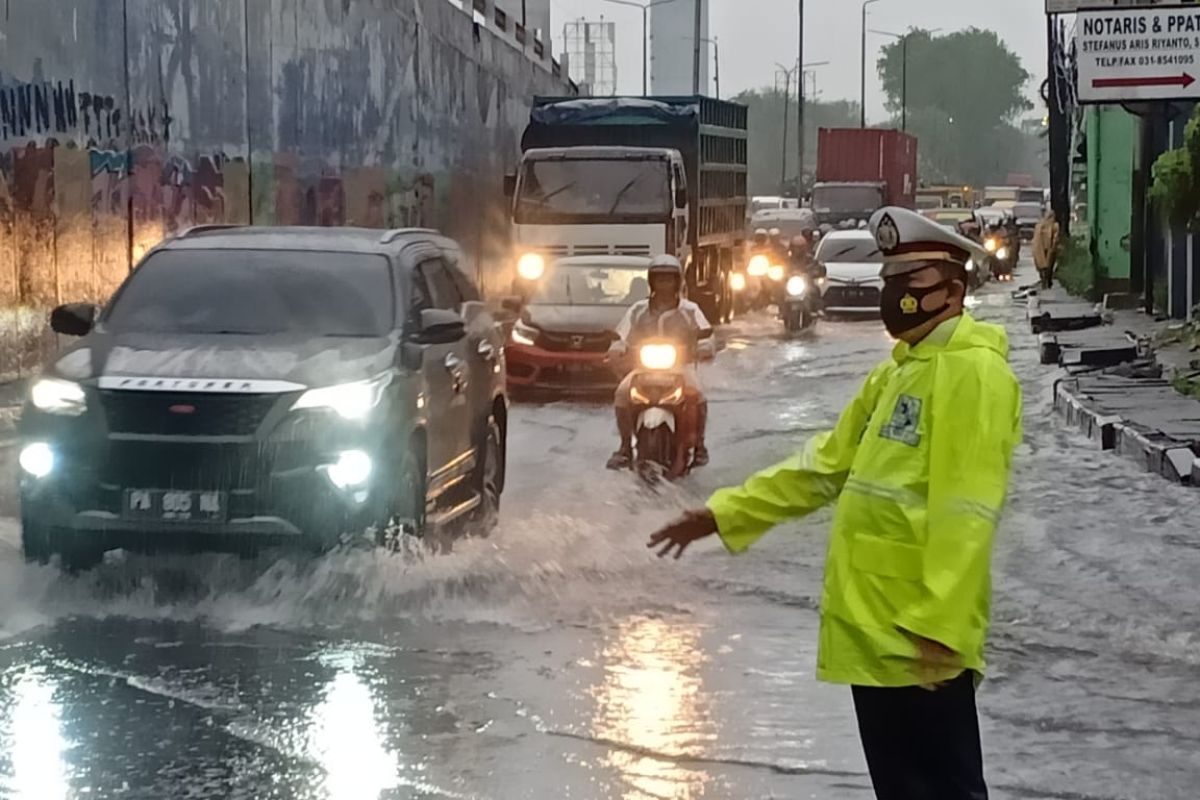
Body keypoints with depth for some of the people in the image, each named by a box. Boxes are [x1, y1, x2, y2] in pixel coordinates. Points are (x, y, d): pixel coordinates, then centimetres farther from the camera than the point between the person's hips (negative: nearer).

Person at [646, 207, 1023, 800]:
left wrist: (940, 625, -28)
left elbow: (966, 513, -21)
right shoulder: (895, 372, 18)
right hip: (873, 628, 10)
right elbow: (826, 464, 23)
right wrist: (723, 513, 18)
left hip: (920, 635, -10)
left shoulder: (973, 371, -13)